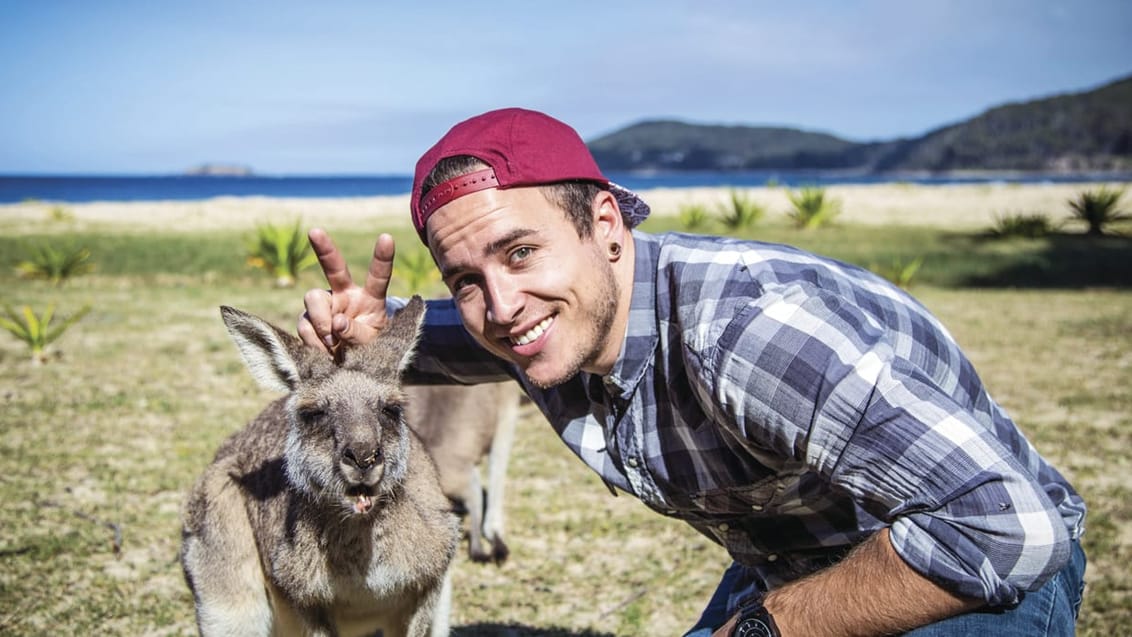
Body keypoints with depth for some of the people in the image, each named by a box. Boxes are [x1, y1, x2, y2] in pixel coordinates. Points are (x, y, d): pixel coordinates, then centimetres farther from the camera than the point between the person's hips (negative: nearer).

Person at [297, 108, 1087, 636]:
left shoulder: (745, 325, -38)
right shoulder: (535, 318, -12)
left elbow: (1010, 524, -41)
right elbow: (429, 337, 11)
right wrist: (365, 326, -14)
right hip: (792, 570, 7)